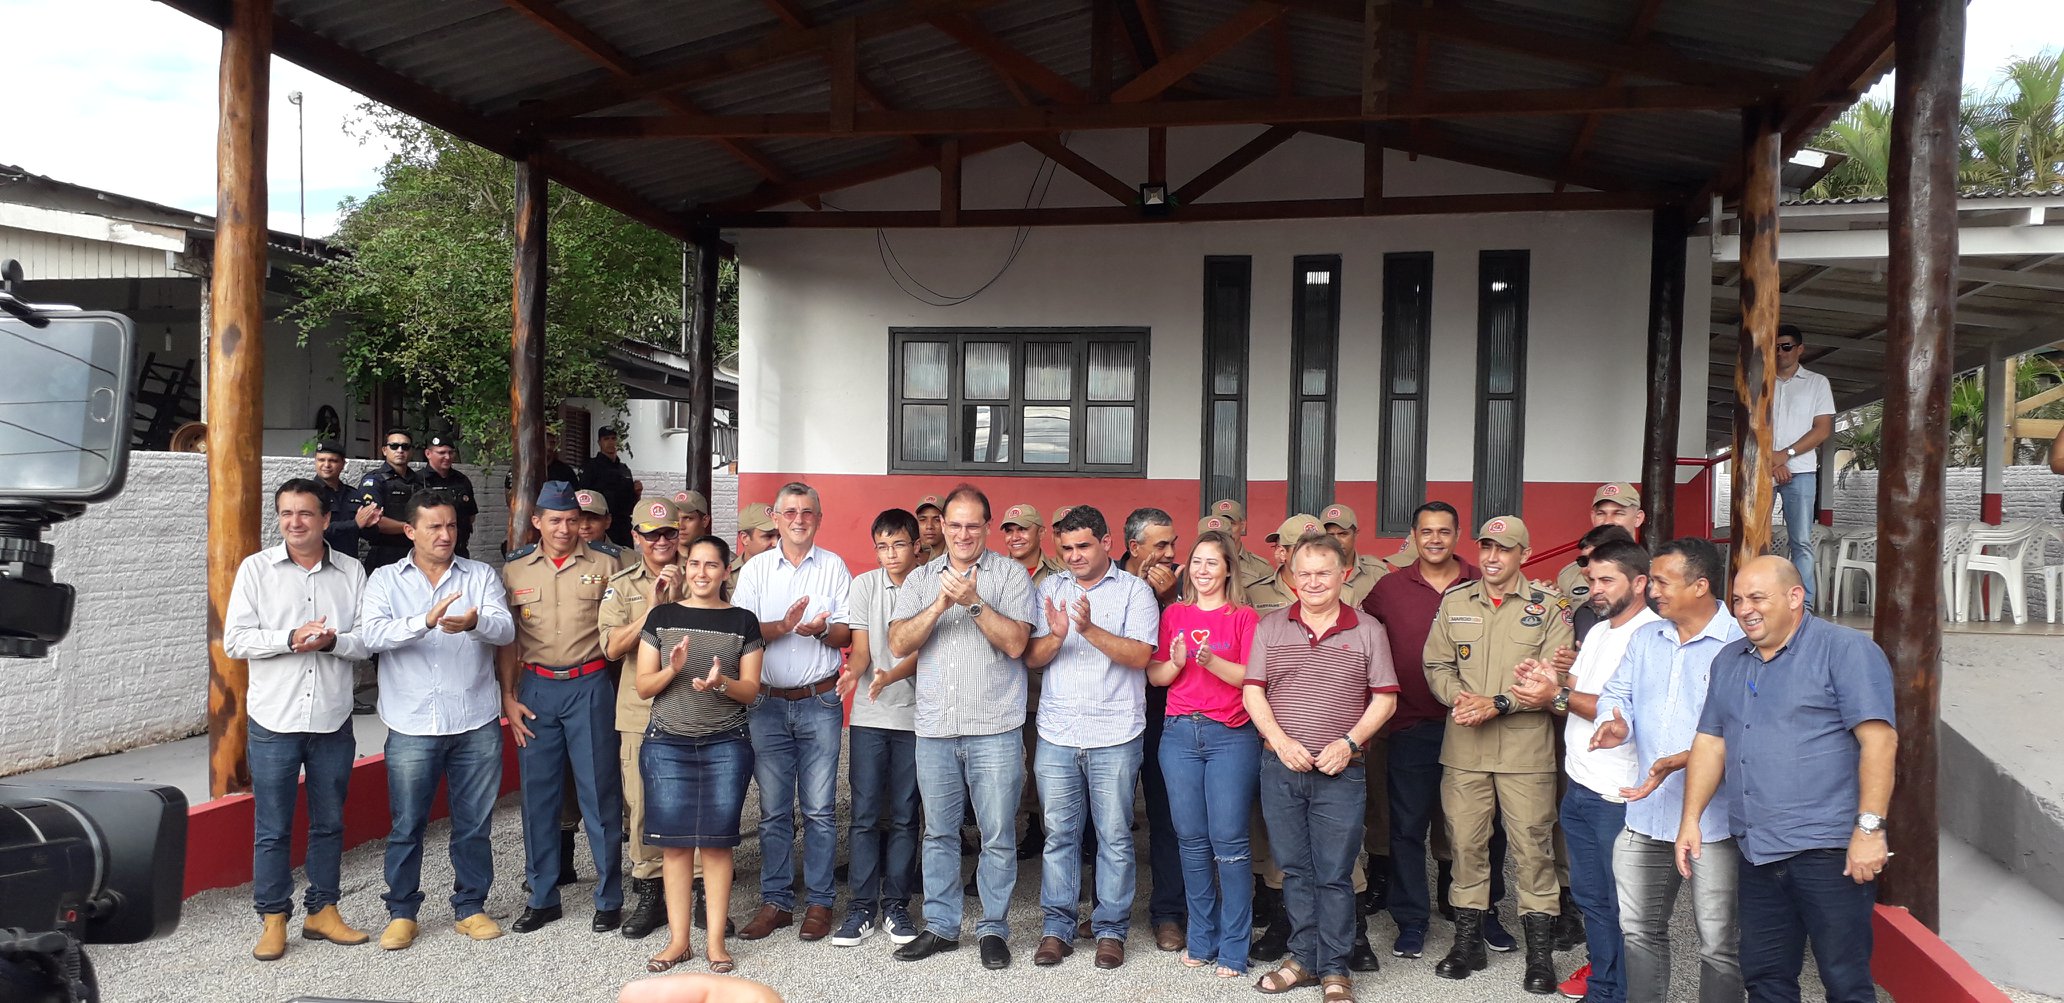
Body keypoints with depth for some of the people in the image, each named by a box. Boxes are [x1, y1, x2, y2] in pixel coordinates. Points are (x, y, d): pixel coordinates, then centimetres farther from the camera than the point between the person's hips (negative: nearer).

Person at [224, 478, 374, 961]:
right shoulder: (256, 568, 0)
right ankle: (273, 919, 18)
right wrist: (291, 640, -18)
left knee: (329, 822, 12)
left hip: (333, 720, 2)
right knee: (272, 828, 6)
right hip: (274, 721, -1)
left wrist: (332, 641, -18)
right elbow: (235, 640, -4)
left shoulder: (351, 571, 3)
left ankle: (322, 911, 24)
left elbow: (367, 639, 1)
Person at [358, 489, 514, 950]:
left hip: (476, 723, 1)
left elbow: (505, 628, -9)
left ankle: (471, 907, 23)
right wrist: (426, 621, -30)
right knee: (407, 824, 7)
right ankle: (402, 912, 23)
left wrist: (474, 623, -31)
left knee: (475, 822, 9)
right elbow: (371, 634, -13)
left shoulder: (482, 576, 7)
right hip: (412, 726, -1)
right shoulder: (385, 580, 5)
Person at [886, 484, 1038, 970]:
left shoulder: (1010, 574, 1)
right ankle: (940, 926, 26)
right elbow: (899, 643, -2)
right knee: (939, 833, 13)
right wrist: (941, 604, -14)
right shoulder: (920, 578, 10)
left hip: (994, 729, -3)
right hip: (934, 728, 3)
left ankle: (993, 930, 18)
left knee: (997, 835, 4)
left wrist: (973, 602, -19)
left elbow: (1016, 643, -10)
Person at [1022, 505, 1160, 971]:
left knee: (1115, 836, 4)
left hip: (1115, 736, -2)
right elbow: (1030, 657, 4)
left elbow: (1140, 655, -11)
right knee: (1059, 833, 8)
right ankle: (1057, 927, 19)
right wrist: (1056, 635, -16)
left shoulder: (1134, 590, 0)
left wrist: (1090, 629, -22)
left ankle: (1111, 930, 17)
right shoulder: (1050, 590, 9)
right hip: (1057, 735, 3)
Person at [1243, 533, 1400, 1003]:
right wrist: (1280, 741, -11)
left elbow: (1385, 698, 2)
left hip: (1341, 772, -2)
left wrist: (1348, 742, -11)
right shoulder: (1270, 627, 6)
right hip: (1280, 767, 2)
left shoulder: (1367, 631, 2)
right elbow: (1252, 691, 3)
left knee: (1335, 874, 3)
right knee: (1295, 870, 11)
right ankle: (1303, 958, 25)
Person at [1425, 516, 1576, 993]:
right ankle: (1468, 943, 22)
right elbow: (1437, 666, 11)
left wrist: (1498, 704, -16)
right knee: (1465, 841, 9)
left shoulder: (1548, 605, -1)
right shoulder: (1454, 603, 10)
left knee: (1532, 845, 1)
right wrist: (1458, 697, -9)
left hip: (1525, 745, -3)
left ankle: (1540, 953, 14)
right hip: (1463, 745, 3)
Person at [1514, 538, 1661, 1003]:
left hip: (1619, 796, -8)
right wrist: (1551, 680, -6)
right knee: (1590, 896, 17)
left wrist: (1558, 697, -22)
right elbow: (1574, 690, 14)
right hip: (1579, 786, 8)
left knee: (1623, 905, 5)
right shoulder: (1598, 631, 15)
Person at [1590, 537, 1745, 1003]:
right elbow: (1616, 695, 12)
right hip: (1646, 814, 7)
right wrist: (1616, 723, -11)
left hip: (1713, 820, -6)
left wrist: (1678, 762, -30)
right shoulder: (1645, 639, 9)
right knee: (1640, 930, 17)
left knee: (1719, 944, 7)